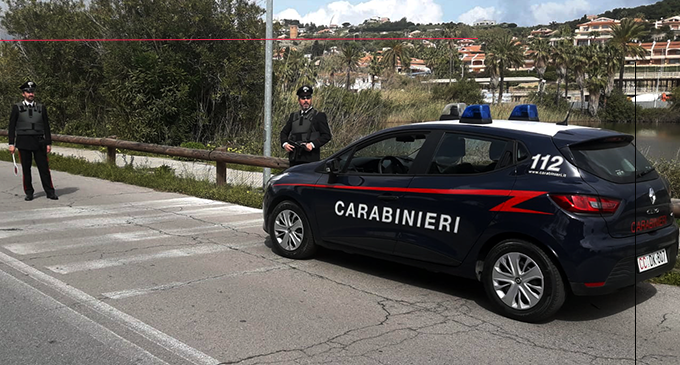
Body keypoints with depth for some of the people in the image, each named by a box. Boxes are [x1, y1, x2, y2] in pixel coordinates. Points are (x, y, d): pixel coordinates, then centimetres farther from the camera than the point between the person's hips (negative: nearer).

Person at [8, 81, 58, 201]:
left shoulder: (41, 108, 10)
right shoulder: (17, 108, 5)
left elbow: (46, 126, 11)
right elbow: (12, 127, 4)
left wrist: (48, 143, 5)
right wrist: (11, 144, -2)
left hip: (39, 142, 1)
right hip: (23, 142, -1)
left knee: (44, 167, 0)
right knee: (26, 168, 4)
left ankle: (50, 192, 6)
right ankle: (29, 193, 12)